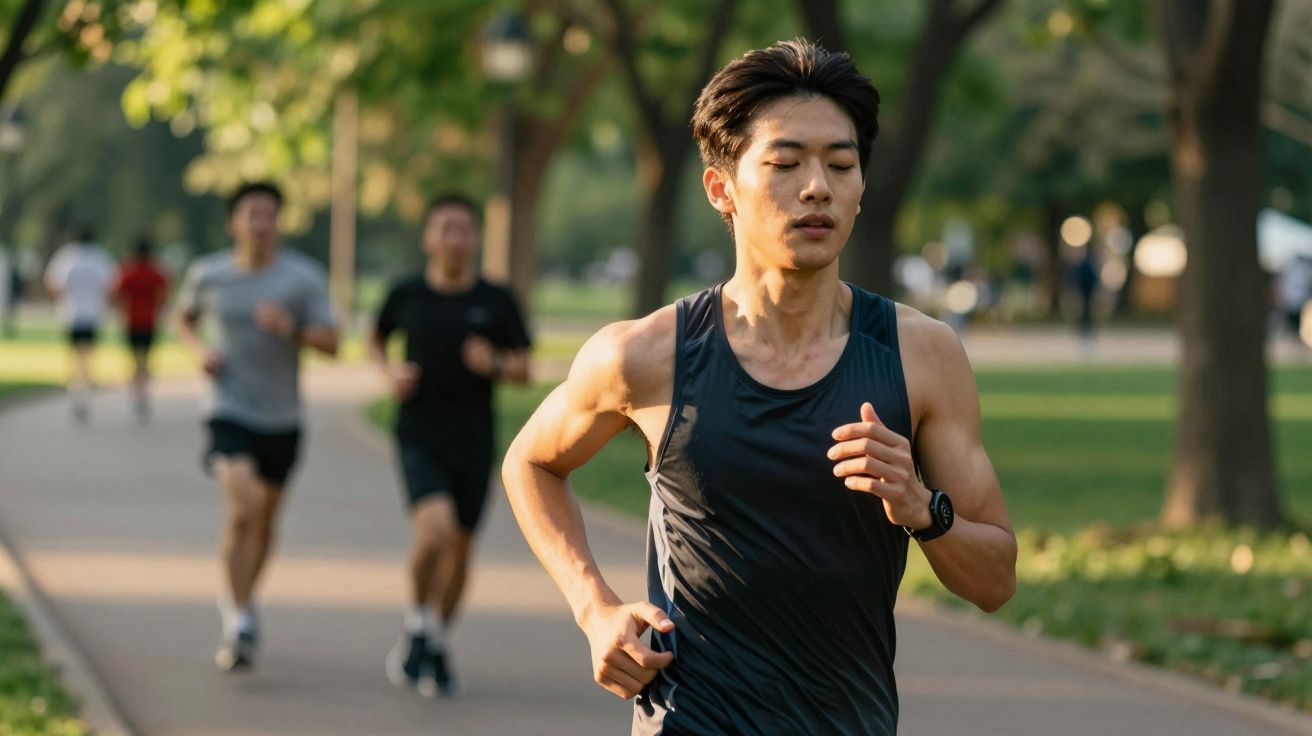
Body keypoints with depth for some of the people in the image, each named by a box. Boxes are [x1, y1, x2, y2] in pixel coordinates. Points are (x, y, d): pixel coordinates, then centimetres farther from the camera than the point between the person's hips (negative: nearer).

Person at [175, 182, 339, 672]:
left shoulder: (304, 277, -6)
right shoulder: (208, 274, -1)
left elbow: (331, 344, -9)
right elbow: (184, 318, 19)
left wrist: (292, 330, -27)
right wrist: (198, 348, -2)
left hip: (282, 418, 2)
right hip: (229, 413, -2)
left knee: (265, 520, 15)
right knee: (241, 510, -22)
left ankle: (241, 599, 41)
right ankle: (239, 622, -18)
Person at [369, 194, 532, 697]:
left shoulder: (496, 302, 0)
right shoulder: (406, 295, 0)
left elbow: (524, 370, 5)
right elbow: (376, 340, 18)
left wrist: (495, 364, -17)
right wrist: (389, 372, -2)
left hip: (474, 442, 2)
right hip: (420, 434, -2)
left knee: (460, 548, 10)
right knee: (435, 528, -24)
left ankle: (438, 645, 32)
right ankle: (417, 626, 0)